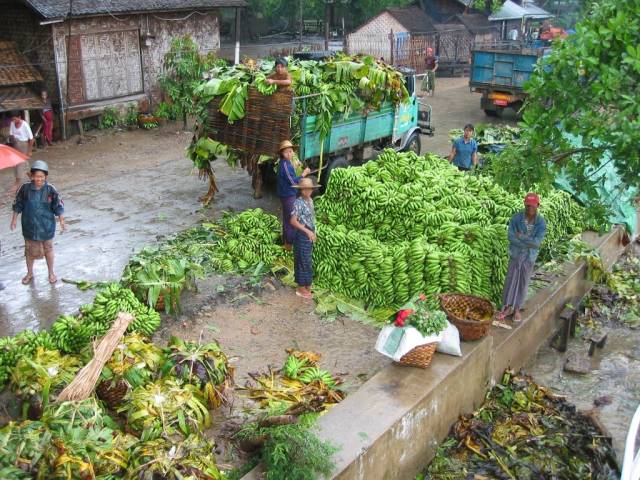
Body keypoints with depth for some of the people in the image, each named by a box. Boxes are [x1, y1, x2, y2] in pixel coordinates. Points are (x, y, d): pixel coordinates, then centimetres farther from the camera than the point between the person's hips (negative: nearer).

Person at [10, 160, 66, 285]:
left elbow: (59, 207, -6)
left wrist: (62, 221, -9)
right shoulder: (25, 188, -9)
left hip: (46, 227, -1)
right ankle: (29, 273, 34)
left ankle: (51, 273, 31)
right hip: (29, 226, 2)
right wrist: (14, 219, 5)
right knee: (29, 251, 15)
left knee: (48, 250, 13)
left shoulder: (50, 190, -13)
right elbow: (18, 205, 2)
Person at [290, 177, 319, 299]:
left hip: (309, 235, 8)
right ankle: (301, 289, 13)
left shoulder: (310, 200, 7)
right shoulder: (299, 202, -19)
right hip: (302, 235, -8)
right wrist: (307, 231, -24)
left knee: (308, 261, 18)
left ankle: (307, 285, 32)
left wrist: (313, 233, 14)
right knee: (303, 262, 1)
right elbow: (293, 221, -23)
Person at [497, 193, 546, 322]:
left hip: (530, 257, 1)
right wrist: (529, 243, -19)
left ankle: (517, 309, 20)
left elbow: (537, 243, -17)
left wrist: (521, 237, -18)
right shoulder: (516, 218, -11)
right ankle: (507, 307, 13)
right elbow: (511, 238, -17)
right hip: (515, 254, 0)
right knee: (511, 280, 1)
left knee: (523, 282, 9)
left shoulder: (541, 223, -9)